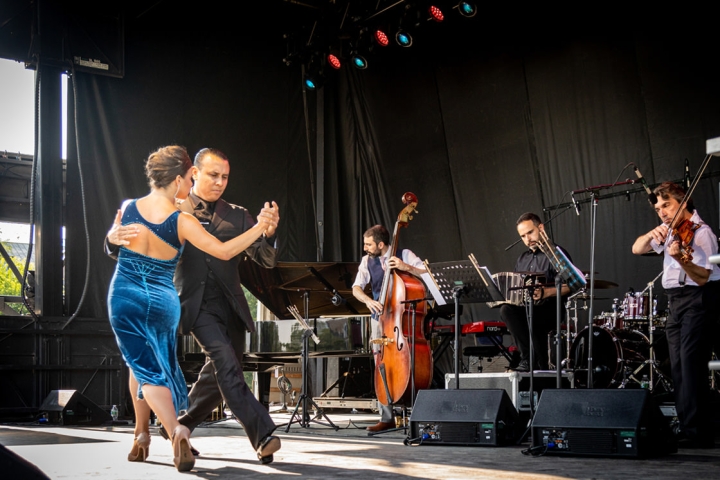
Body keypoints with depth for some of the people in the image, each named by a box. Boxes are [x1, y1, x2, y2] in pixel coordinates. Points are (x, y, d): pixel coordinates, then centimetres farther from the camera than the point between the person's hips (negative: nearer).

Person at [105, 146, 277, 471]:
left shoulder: (128, 208, -5)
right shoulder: (181, 221, -14)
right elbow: (224, 251, -16)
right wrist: (259, 228, -8)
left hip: (124, 298, 1)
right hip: (162, 302, -1)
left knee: (145, 369, 8)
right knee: (150, 365, 20)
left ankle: (175, 429, -14)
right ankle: (142, 435, 20)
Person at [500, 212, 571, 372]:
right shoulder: (522, 258, 23)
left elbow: (568, 286, -12)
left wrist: (544, 293, -28)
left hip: (551, 310, -6)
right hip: (525, 309, 6)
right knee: (506, 310, -27)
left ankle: (529, 360, -18)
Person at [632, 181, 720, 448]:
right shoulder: (670, 232, 14)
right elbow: (637, 249, 13)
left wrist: (679, 258, -39)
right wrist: (652, 234, -6)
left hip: (698, 299, -9)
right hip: (675, 301, 9)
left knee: (690, 361, -16)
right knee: (678, 366, 8)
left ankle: (698, 432, -16)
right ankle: (685, 428, 13)